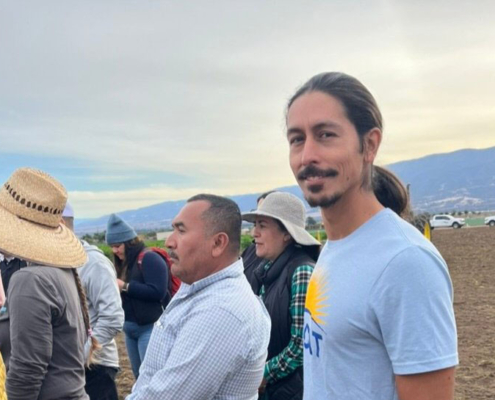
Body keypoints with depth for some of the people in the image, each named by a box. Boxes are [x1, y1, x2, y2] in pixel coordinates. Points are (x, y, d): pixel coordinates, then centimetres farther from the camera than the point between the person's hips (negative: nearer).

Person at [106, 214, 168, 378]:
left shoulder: (149, 258, -13)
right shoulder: (124, 263, 14)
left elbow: (158, 292, -23)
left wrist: (125, 286, -20)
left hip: (149, 328, -9)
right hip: (130, 328, 9)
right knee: (139, 376, 15)